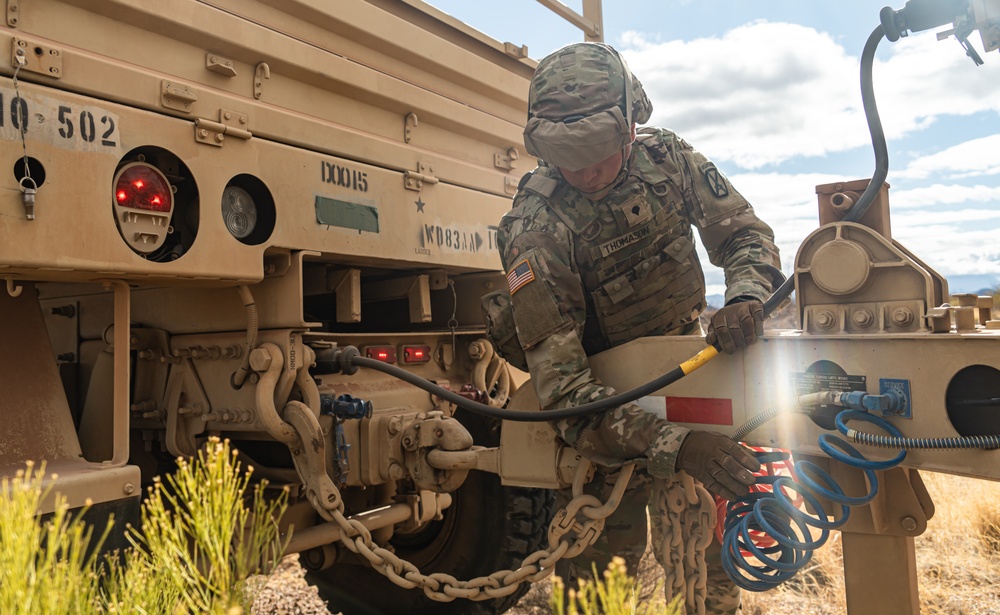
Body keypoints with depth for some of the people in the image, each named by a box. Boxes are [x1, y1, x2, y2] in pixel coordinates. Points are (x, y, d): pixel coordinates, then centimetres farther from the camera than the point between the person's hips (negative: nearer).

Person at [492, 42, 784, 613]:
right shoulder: (535, 229, -27)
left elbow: (744, 231, -2)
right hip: (608, 386, -3)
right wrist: (674, 443, -43)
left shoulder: (664, 156, -12)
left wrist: (745, 297, -26)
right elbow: (560, 381, -32)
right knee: (606, 551, -4)